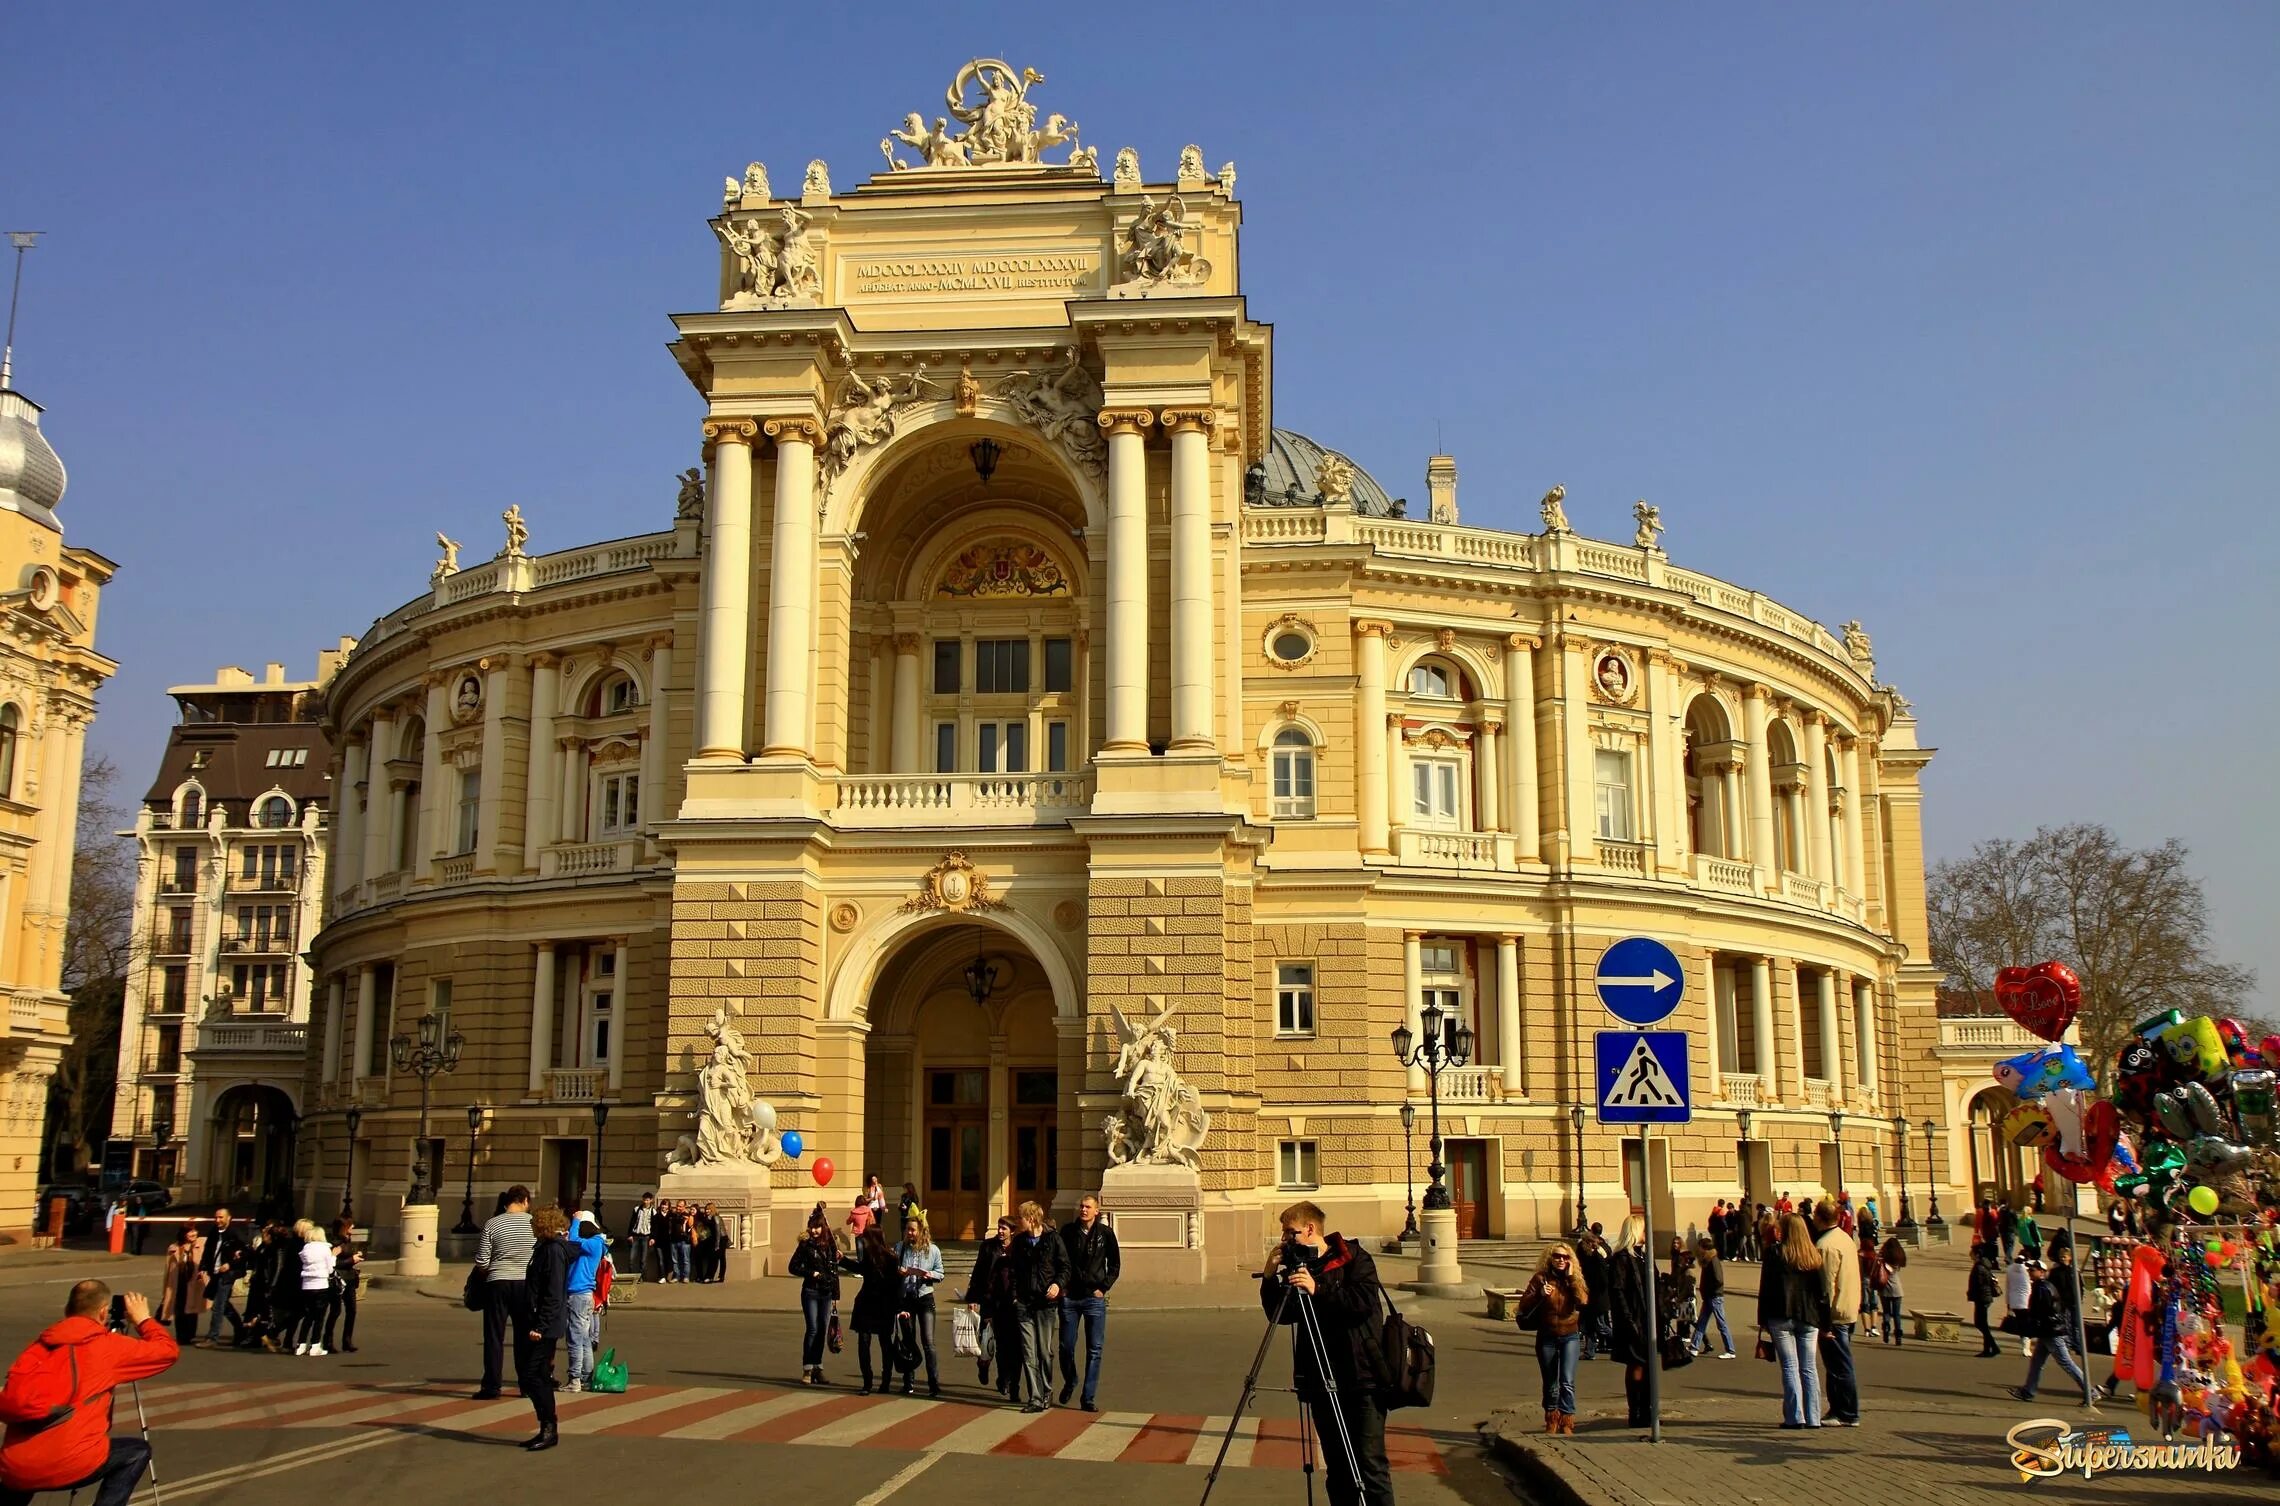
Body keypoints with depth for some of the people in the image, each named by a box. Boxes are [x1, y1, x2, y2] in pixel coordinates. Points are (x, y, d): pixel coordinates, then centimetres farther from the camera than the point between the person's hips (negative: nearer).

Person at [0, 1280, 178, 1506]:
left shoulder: (38, 1345, 13)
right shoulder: (108, 1346, 1)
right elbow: (169, 1351, 9)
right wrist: (143, 1319, 22)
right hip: (68, 1465, -5)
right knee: (138, 1452, 21)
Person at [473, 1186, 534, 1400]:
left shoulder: (491, 1224, -4)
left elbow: (481, 1262, -4)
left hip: (497, 1284, -1)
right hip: (525, 1285, 1)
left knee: (494, 1336, 5)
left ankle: (491, 1386, 5)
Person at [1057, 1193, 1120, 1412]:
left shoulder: (1105, 1233, -1)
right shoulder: (1067, 1231, 0)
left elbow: (1115, 1265, 7)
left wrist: (1104, 1287, -1)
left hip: (1094, 1298, -1)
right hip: (1069, 1297, 1)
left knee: (1094, 1350, -1)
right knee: (1066, 1346, 5)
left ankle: (1088, 1398, 5)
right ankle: (1069, 1382, 33)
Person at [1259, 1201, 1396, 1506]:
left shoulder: (1354, 1259, -4)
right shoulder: (1298, 1267, 11)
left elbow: (1365, 1302, -19)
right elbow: (1280, 1316, 12)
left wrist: (1318, 1290, -25)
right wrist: (1270, 1278, -2)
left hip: (1361, 1378, -6)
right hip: (1321, 1381, 6)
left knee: (1369, 1463, -9)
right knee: (1336, 1464, 9)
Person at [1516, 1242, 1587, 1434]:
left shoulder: (1575, 1279, 3)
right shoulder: (1540, 1278, -2)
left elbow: (1583, 1301, -15)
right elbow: (1524, 1305, -5)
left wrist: (1571, 1277, -15)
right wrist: (1540, 1294, -21)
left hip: (1570, 1337, 0)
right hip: (1546, 1338, 0)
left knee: (1567, 1381, -14)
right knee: (1550, 1384, 11)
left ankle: (1567, 1423, -11)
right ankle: (1551, 1421, 28)